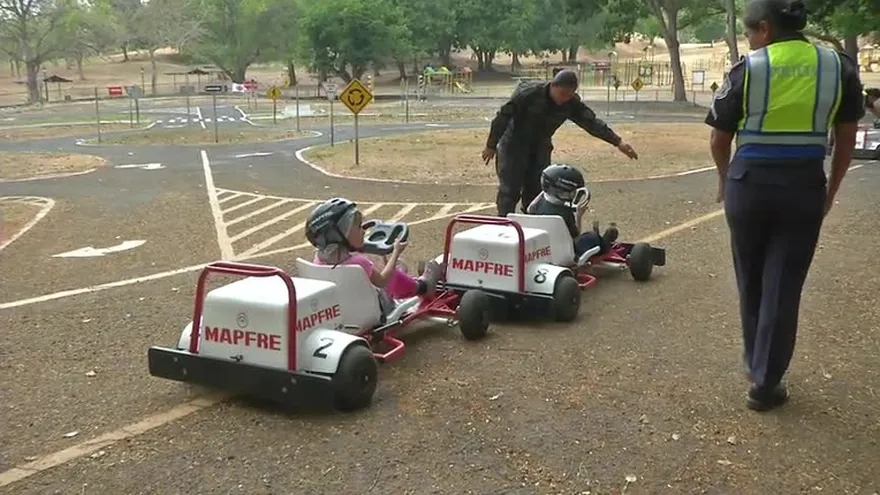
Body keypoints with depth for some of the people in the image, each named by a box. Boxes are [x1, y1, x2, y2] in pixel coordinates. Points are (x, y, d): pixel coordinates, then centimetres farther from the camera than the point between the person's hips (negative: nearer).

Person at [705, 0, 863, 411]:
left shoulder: (747, 69, -5)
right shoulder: (839, 67, 2)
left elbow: (719, 140, 1)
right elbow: (846, 138, 7)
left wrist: (726, 178, 20)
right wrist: (831, 190, 19)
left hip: (749, 183, -1)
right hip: (804, 188, 1)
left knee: (751, 282, 17)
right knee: (783, 286, 6)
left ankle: (755, 363, 33)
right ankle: (764, 384, 10)